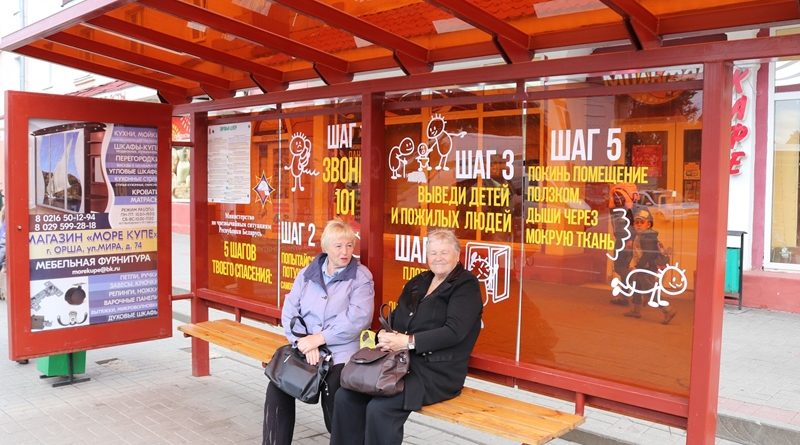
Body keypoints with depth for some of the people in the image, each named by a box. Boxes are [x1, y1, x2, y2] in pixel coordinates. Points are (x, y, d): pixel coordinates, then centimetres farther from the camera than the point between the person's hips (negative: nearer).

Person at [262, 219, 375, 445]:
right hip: (305, 348, 4)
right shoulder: (307, 273, 12)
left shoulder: (361, 277, 0)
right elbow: (289, 311, 4)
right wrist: (303, 342, -13)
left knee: (332, 391, -26)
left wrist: (319, 338, -17)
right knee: (277, 386, -17)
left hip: (341, 352, -4)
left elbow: (357, 319, -13)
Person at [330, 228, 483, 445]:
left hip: (438, 371, -7)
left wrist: (408, 342, -22)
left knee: (380, 408, -27)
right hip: (401, 362, 7)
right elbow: (395, 317, 19)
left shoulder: (466, 285, -4)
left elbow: (454, 331, -17)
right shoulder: (418, 282, 18)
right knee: (346, 395, -11)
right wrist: (384, 335, -6)